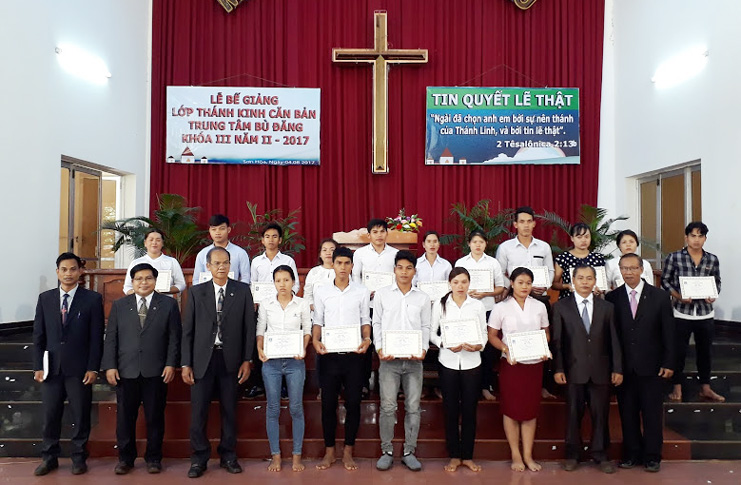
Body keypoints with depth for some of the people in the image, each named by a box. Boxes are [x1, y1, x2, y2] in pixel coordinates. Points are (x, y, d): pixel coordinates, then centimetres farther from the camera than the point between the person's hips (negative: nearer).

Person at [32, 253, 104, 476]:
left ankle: (79, 458, 20)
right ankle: (49, 458, 26)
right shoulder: (45, 298, 8)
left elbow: (96, 337, -3)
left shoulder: (92, 299, -1)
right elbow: (39, 335, 8)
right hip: (51, 367, 3)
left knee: (81, 415, 5)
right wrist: (38, 366, 1)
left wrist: (93, 368, -8)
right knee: (50, 415, 10)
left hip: (79, 369, -2)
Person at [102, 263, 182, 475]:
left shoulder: (168, 304, 4)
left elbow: (174, 337, 1)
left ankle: (153, 458, 21)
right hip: (126, 371, 2)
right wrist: (110, 366, -1)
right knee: (125, 417, 8)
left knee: (155, 417, 6)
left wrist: (171, 364, -6)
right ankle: (125, 458, 24)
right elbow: (111, 338, 7)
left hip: (156, 372, -1)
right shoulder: (119, 305, 10)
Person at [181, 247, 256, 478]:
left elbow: (249, 327, 2)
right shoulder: (196, 292, 3)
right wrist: (186, 364, -1)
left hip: (230, 360, 0)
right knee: (198, 412, 4)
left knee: (229, 411, 10)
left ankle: (228, 456, 25)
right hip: (202, 360, 0)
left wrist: (247, 360, -2)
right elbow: (187, 330, 3)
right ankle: (199, 459, 20)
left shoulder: (243, 290, 1)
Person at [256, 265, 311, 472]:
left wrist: (303, 349, -11)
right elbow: (260, 330, 7)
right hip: (271, 361, 1)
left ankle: (297, 455, 15)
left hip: (294, 361, -1)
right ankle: (275, 455, 18)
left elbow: (307, 330, 4)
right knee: (273, 408, 6)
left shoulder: (302, 304, 1)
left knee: (296, 408, 3)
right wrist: (260, 349, -9)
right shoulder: (266, 305, 4)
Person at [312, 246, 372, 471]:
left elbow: (365, 320, 5)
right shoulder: (321, 291, 4)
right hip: (329, 355, 0)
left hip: (353, 354, 0)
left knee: (353, 403, 5)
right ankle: (329, 451, 21)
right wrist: (315, 340, -12)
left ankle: (348, 451, 20)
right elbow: (318, 321, 6)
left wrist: (367, 339, -13)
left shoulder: (362, 291, 2)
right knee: (328, 403, 7)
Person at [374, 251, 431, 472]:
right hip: (389, 359, -1)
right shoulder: (382, 294, 6)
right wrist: (379, 349, -6)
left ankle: (409, 452, 18)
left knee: (413, 407, 6)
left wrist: (423, 349, -7)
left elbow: (425, 327, 9)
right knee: (387, 407, 0)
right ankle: (387, 451, 14)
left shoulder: (423, 297, 9)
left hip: (414, 360, 1)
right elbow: (377, 323, 6)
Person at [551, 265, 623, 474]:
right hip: (574, 370, -1)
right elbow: (556, 340, 0)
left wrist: (617, 368, 3)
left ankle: (600, 454, 23)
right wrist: (558, 368, -6)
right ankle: (572, 454, 21)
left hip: (600, 370, 2)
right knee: (573, 414, 7)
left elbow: (613, 340, 7)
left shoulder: (607, 307, 8)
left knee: (600, 414, 7)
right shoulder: (561, 306, 2)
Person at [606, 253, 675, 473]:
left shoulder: (660, 296, 0)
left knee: (652, 413, 7)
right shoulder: (612, 298, 0)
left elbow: (668, 332, 1)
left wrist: (668, 363, -3)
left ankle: (652, 456, 21)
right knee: (628, 413, 9)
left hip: (651, 366, -1)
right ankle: (631, 454, 23)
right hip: (624, 367, 1)